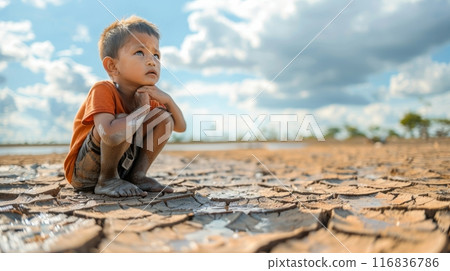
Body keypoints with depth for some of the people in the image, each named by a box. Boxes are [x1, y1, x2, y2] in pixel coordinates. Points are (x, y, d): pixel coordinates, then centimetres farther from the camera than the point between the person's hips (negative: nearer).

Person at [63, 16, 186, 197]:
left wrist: (167, 99, -14)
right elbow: (111, 135, -41)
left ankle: (137, 175, -1)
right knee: (123, 121, -33)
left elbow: (181, 127, 3)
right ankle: (107, 181, -12)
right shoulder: (102, 91, -23)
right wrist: (142, 109, -27)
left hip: (121, 166, 7)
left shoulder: (147, 96, -1)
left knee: (163, 116, -4)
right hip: (83, 174, -6)